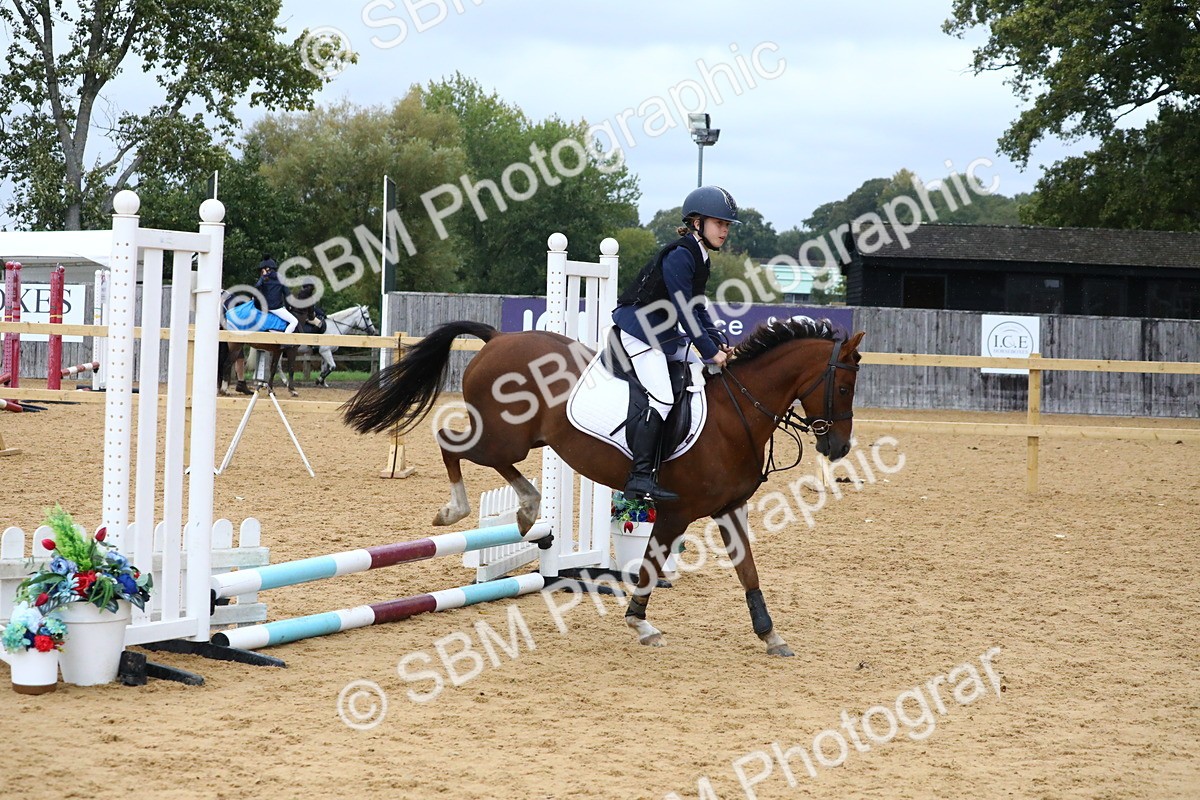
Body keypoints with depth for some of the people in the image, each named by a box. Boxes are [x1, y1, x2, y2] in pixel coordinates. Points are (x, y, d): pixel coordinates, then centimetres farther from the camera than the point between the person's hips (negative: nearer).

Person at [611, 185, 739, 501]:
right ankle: (640, 477, -24)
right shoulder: (679, 255, -18)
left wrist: (719, 346, 3)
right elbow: (685, 311, -21)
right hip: (639, 329, -10)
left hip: (666, 333, 10)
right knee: (662, 399, -21)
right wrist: (710, 352, -18)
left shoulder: (700, 258, 12)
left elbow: (698, 309, 15)